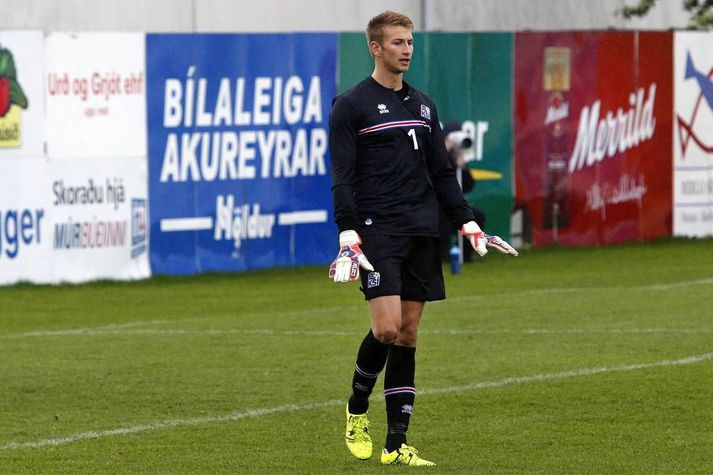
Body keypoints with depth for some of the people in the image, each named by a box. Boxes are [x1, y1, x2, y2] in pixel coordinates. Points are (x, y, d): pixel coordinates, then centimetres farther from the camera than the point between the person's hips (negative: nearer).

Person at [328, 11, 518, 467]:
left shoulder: (423, 105, 16)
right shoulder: (351, 106, -2)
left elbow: (442, 173, 20)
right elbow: (342, 178, -7)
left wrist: (467, 223, 12)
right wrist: (348, 236, -17)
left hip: (422, 235, 6)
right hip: (377, 233, -6)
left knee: (408, 334, 2)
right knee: (387, 326, -17)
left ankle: (396, 444, 3)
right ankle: (357, 408, 10)